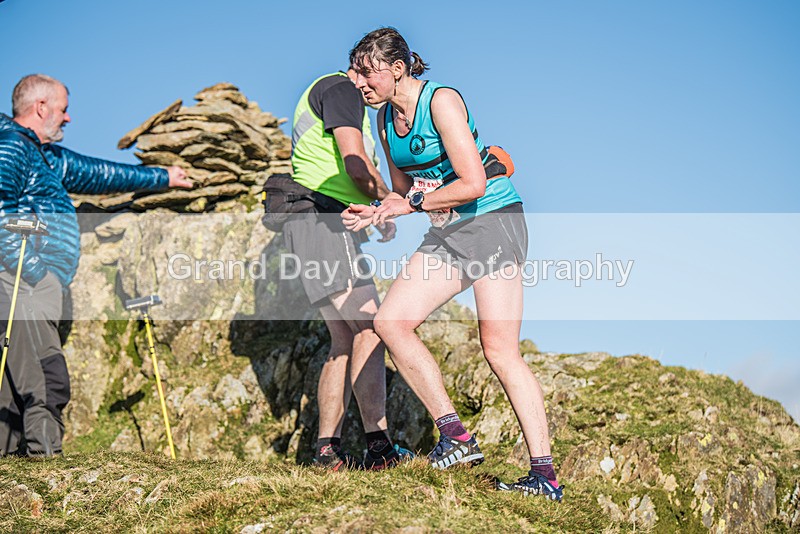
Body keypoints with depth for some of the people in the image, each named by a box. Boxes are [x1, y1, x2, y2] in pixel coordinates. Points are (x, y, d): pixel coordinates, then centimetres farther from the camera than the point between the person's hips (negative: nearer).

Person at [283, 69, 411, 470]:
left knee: (344, 338, 7)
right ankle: (378, 444, -21)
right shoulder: (340, 88, -5)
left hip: (325, 222, 11)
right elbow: (356, 166, -16)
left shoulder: (348, 97, 28)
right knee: (369, 327, -16)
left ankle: (327, 448, 5)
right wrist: (387, 202, 1)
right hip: (323, 219, -11)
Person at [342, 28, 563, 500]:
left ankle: (545, 475, -8)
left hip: (492, 220, -8)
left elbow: (473, 184, -21)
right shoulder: (386, 118, 9)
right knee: (390, 321, -7)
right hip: (447, 234, 8)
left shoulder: (441, 100, -15)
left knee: (500, 351, -14)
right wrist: (377, 213, 0)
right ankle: (456, 437, -2)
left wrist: (415, 203, -13)